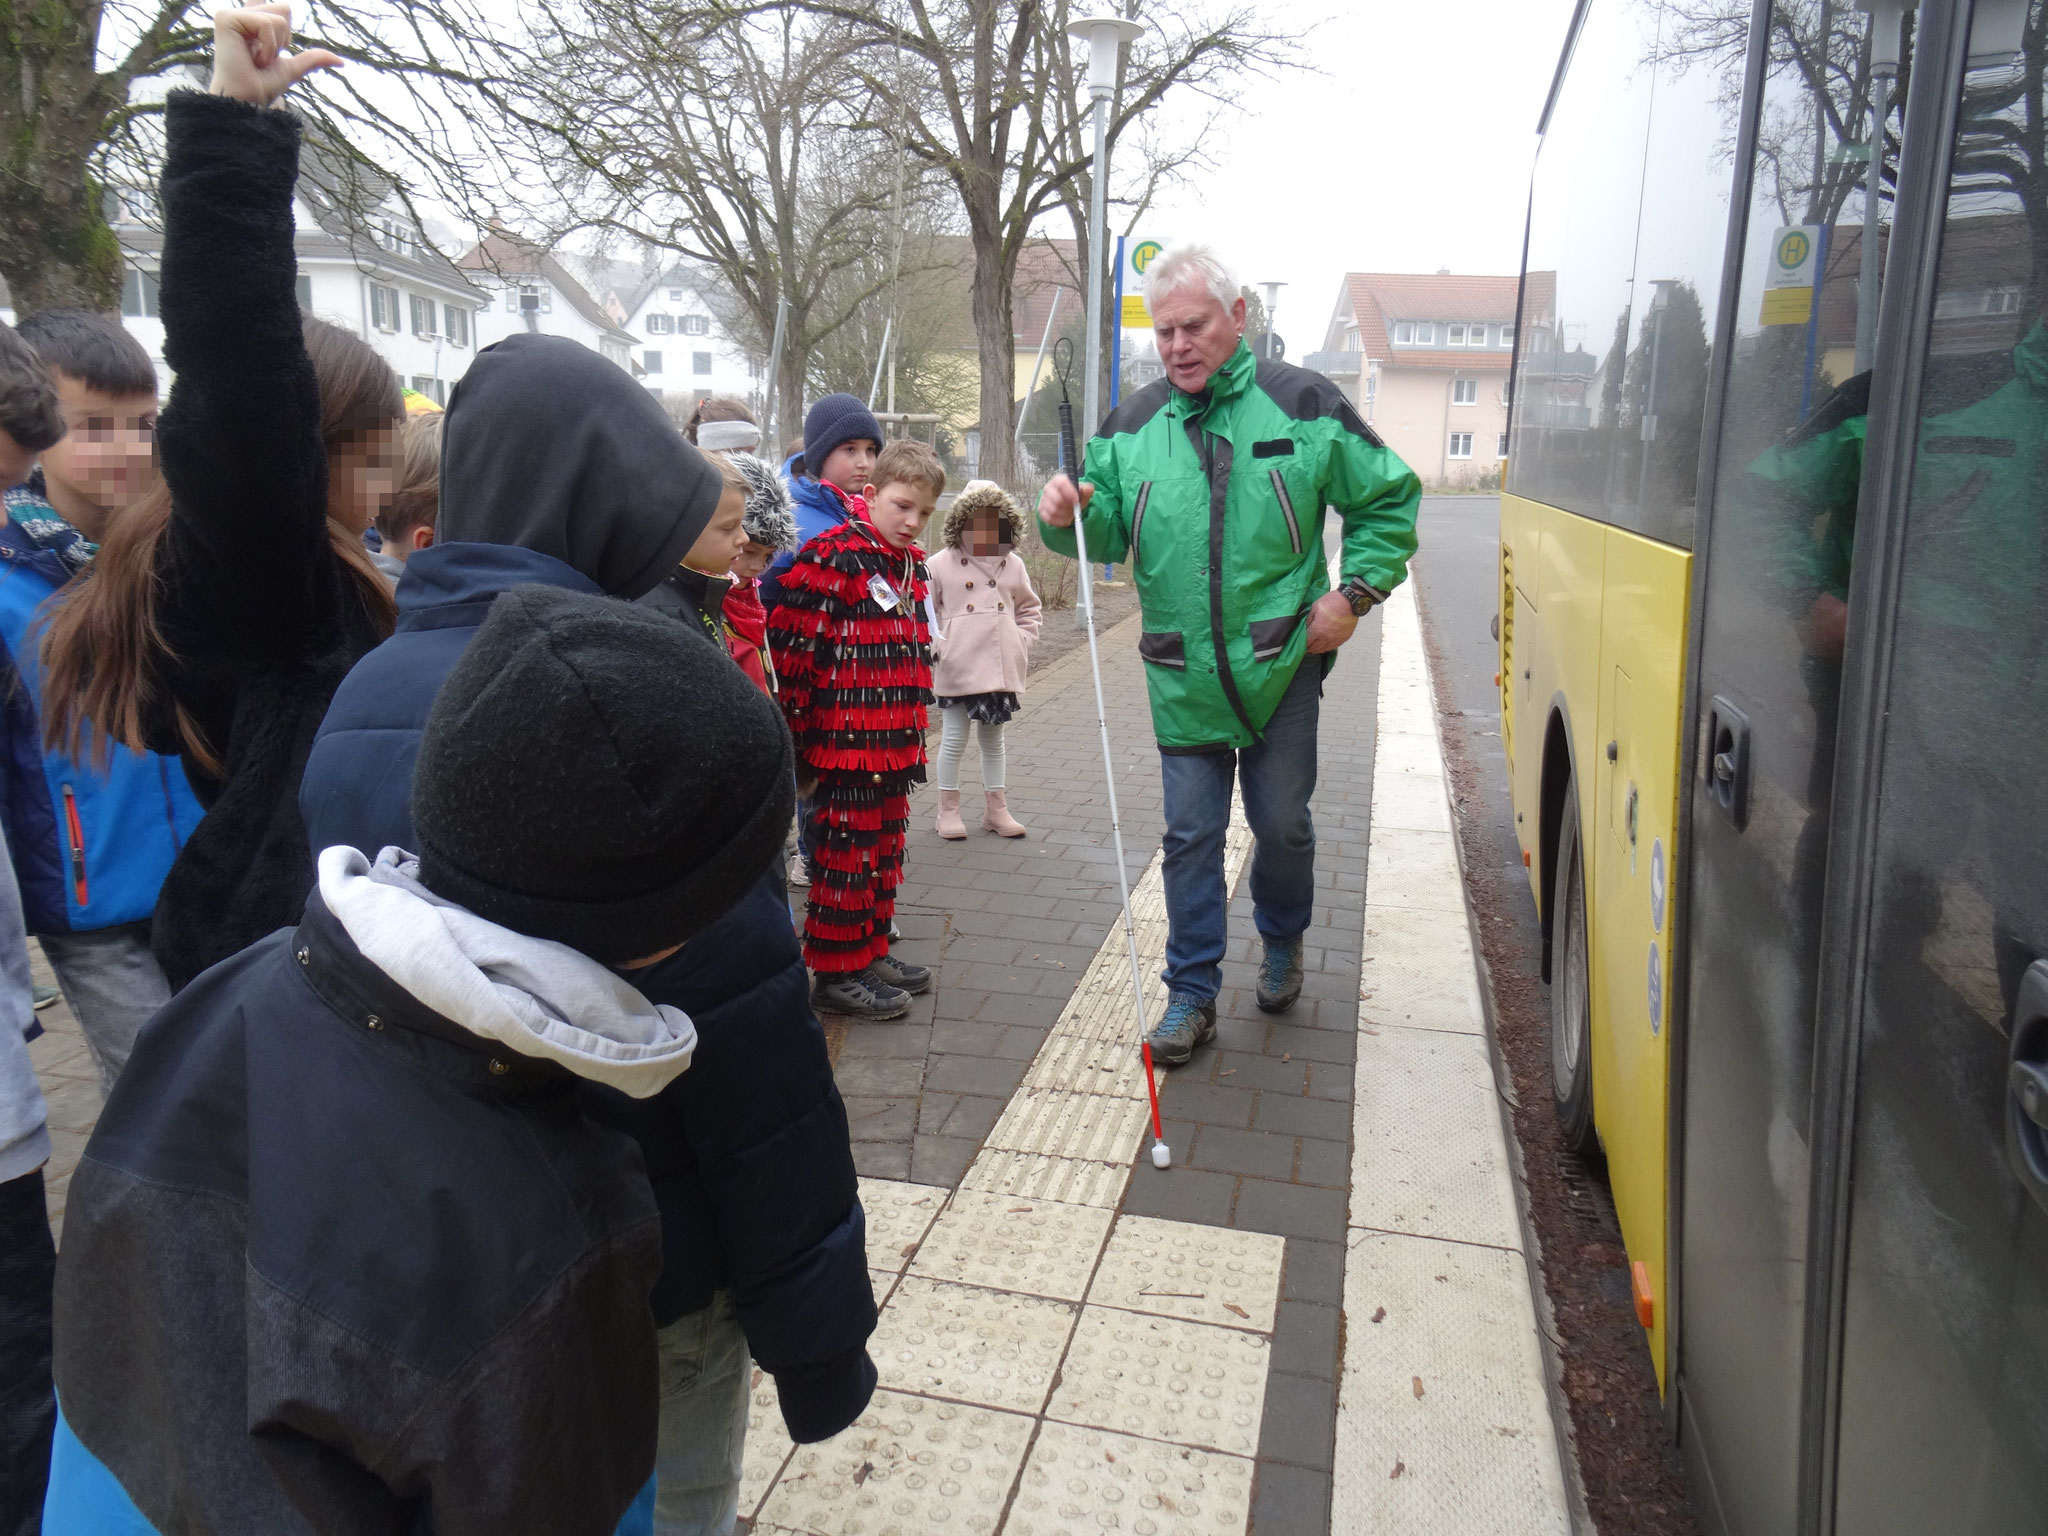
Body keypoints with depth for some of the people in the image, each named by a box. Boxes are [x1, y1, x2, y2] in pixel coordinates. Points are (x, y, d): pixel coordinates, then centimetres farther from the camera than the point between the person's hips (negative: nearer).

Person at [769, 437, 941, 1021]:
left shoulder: (910, 564, 13)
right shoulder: (834, 557, -15)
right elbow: (789, 645, -18)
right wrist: (798, 728, -14)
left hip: (896, 747, 9)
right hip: (846, 747, -9)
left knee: (884, 854, 17)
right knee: (846, 857, -1)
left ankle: (872, 954, 31)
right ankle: (836, 974, 10)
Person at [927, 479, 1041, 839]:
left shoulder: (1013, 565, 7)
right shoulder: (940, 565, -4)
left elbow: (1028, 609, 19)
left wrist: (1022, 643, 7)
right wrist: (937, 646, -9)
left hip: (1000, 667, 4)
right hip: (956, 668, -3)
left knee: (993, 739, 15)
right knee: (953, 739, 3)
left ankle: (996, 809, 24)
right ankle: (949, 809, 16)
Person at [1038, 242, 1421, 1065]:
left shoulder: (1302, 404, -4)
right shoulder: (1132, 425, 3)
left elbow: (1390, 497, 5)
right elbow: (1108, 536, 5)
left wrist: (1355, 592, -3)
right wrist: (1068, 517, -17)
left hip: (1281, 665, -1)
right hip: (1182, 678, 2)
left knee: (1282, 823, 10)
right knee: (1190, 834, 6)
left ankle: (1282, 942, 40)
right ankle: (1192, 992, 19)